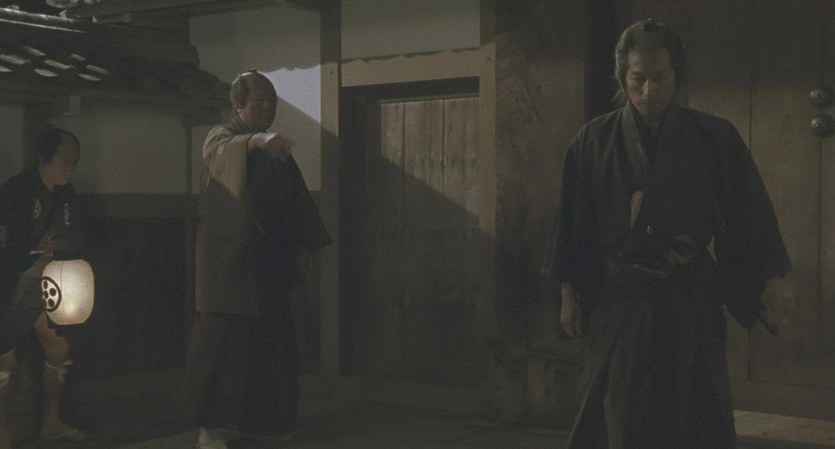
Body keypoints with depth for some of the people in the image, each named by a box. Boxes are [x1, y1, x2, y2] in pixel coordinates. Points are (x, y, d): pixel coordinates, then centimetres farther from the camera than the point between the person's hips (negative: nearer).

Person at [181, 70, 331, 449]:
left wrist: (303, 244, 11)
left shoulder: (277, 150, 18)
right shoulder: (221, 139, -2)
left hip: (270, 258, 7)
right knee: (223, 338, -11)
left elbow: (297, 200, 19)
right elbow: (222, 152, -28)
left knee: (271, 342, 8)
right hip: (228, 255, -6)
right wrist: (256, 140, -48)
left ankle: (258, 417, 21)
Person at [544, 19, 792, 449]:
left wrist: (749, 293, 1)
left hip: (691, 304, 1)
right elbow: (573, 222, 3)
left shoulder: (716, 139, 0)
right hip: (618, 302, 0)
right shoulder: (594, 141, 0)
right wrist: (569, 296, 1)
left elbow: (748, 217, 4)